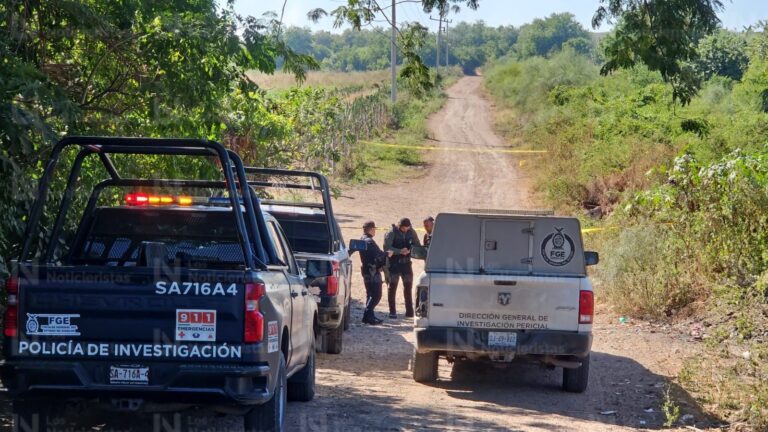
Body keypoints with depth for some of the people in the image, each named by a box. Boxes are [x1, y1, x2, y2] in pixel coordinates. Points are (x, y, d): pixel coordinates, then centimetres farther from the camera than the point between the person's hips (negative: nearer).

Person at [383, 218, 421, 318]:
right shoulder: (391, 233, -11)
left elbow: (417, 246, 8)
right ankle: (392, 311, 2)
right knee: (392, 286, -2)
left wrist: (410, 250, -14)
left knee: (408, 286, 7)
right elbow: (387, 247, -17)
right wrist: (400, 251, -28)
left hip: (406, 263, 4)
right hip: (394, 263, -4)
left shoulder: (411, 233, 3)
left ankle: (409, 311, 14)